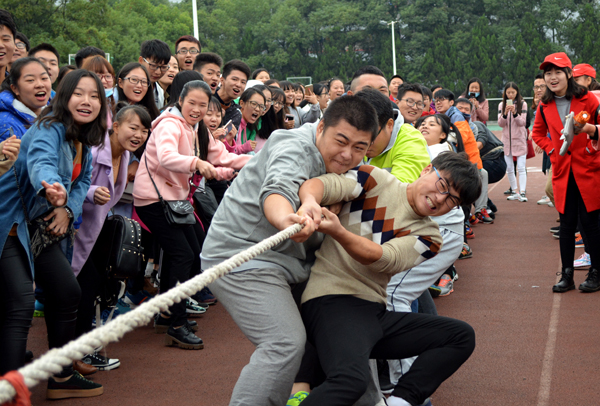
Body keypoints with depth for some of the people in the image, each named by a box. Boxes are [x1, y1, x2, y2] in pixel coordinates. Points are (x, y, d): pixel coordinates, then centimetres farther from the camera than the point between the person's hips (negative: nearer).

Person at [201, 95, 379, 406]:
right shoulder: (295, 149, -20)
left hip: (290, 258, 9)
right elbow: (278, 189, -41)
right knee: (286, 342, -23)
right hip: (243, 256, -9)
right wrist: (286, 220, -62)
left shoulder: (336, 161, 9)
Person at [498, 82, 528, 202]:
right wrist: (505, 113, -19)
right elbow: (500, 124, -1)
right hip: (507, 139, 3)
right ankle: (514, 192, 18)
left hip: (520, 139, -3)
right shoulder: (502, 105, 5)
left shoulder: (522, 104, -3)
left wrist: (514, 113, -25)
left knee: (521, 167, -9)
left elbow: (522, 122, -8)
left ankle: (522, 192, -12)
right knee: (509, 168, 7)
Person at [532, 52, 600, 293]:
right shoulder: (545, 106, 6)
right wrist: (551, 149, 9)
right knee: (566, 223, 6)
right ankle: (567, 276, 13)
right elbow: (538, 133, 22)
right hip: (562, 171, 3)